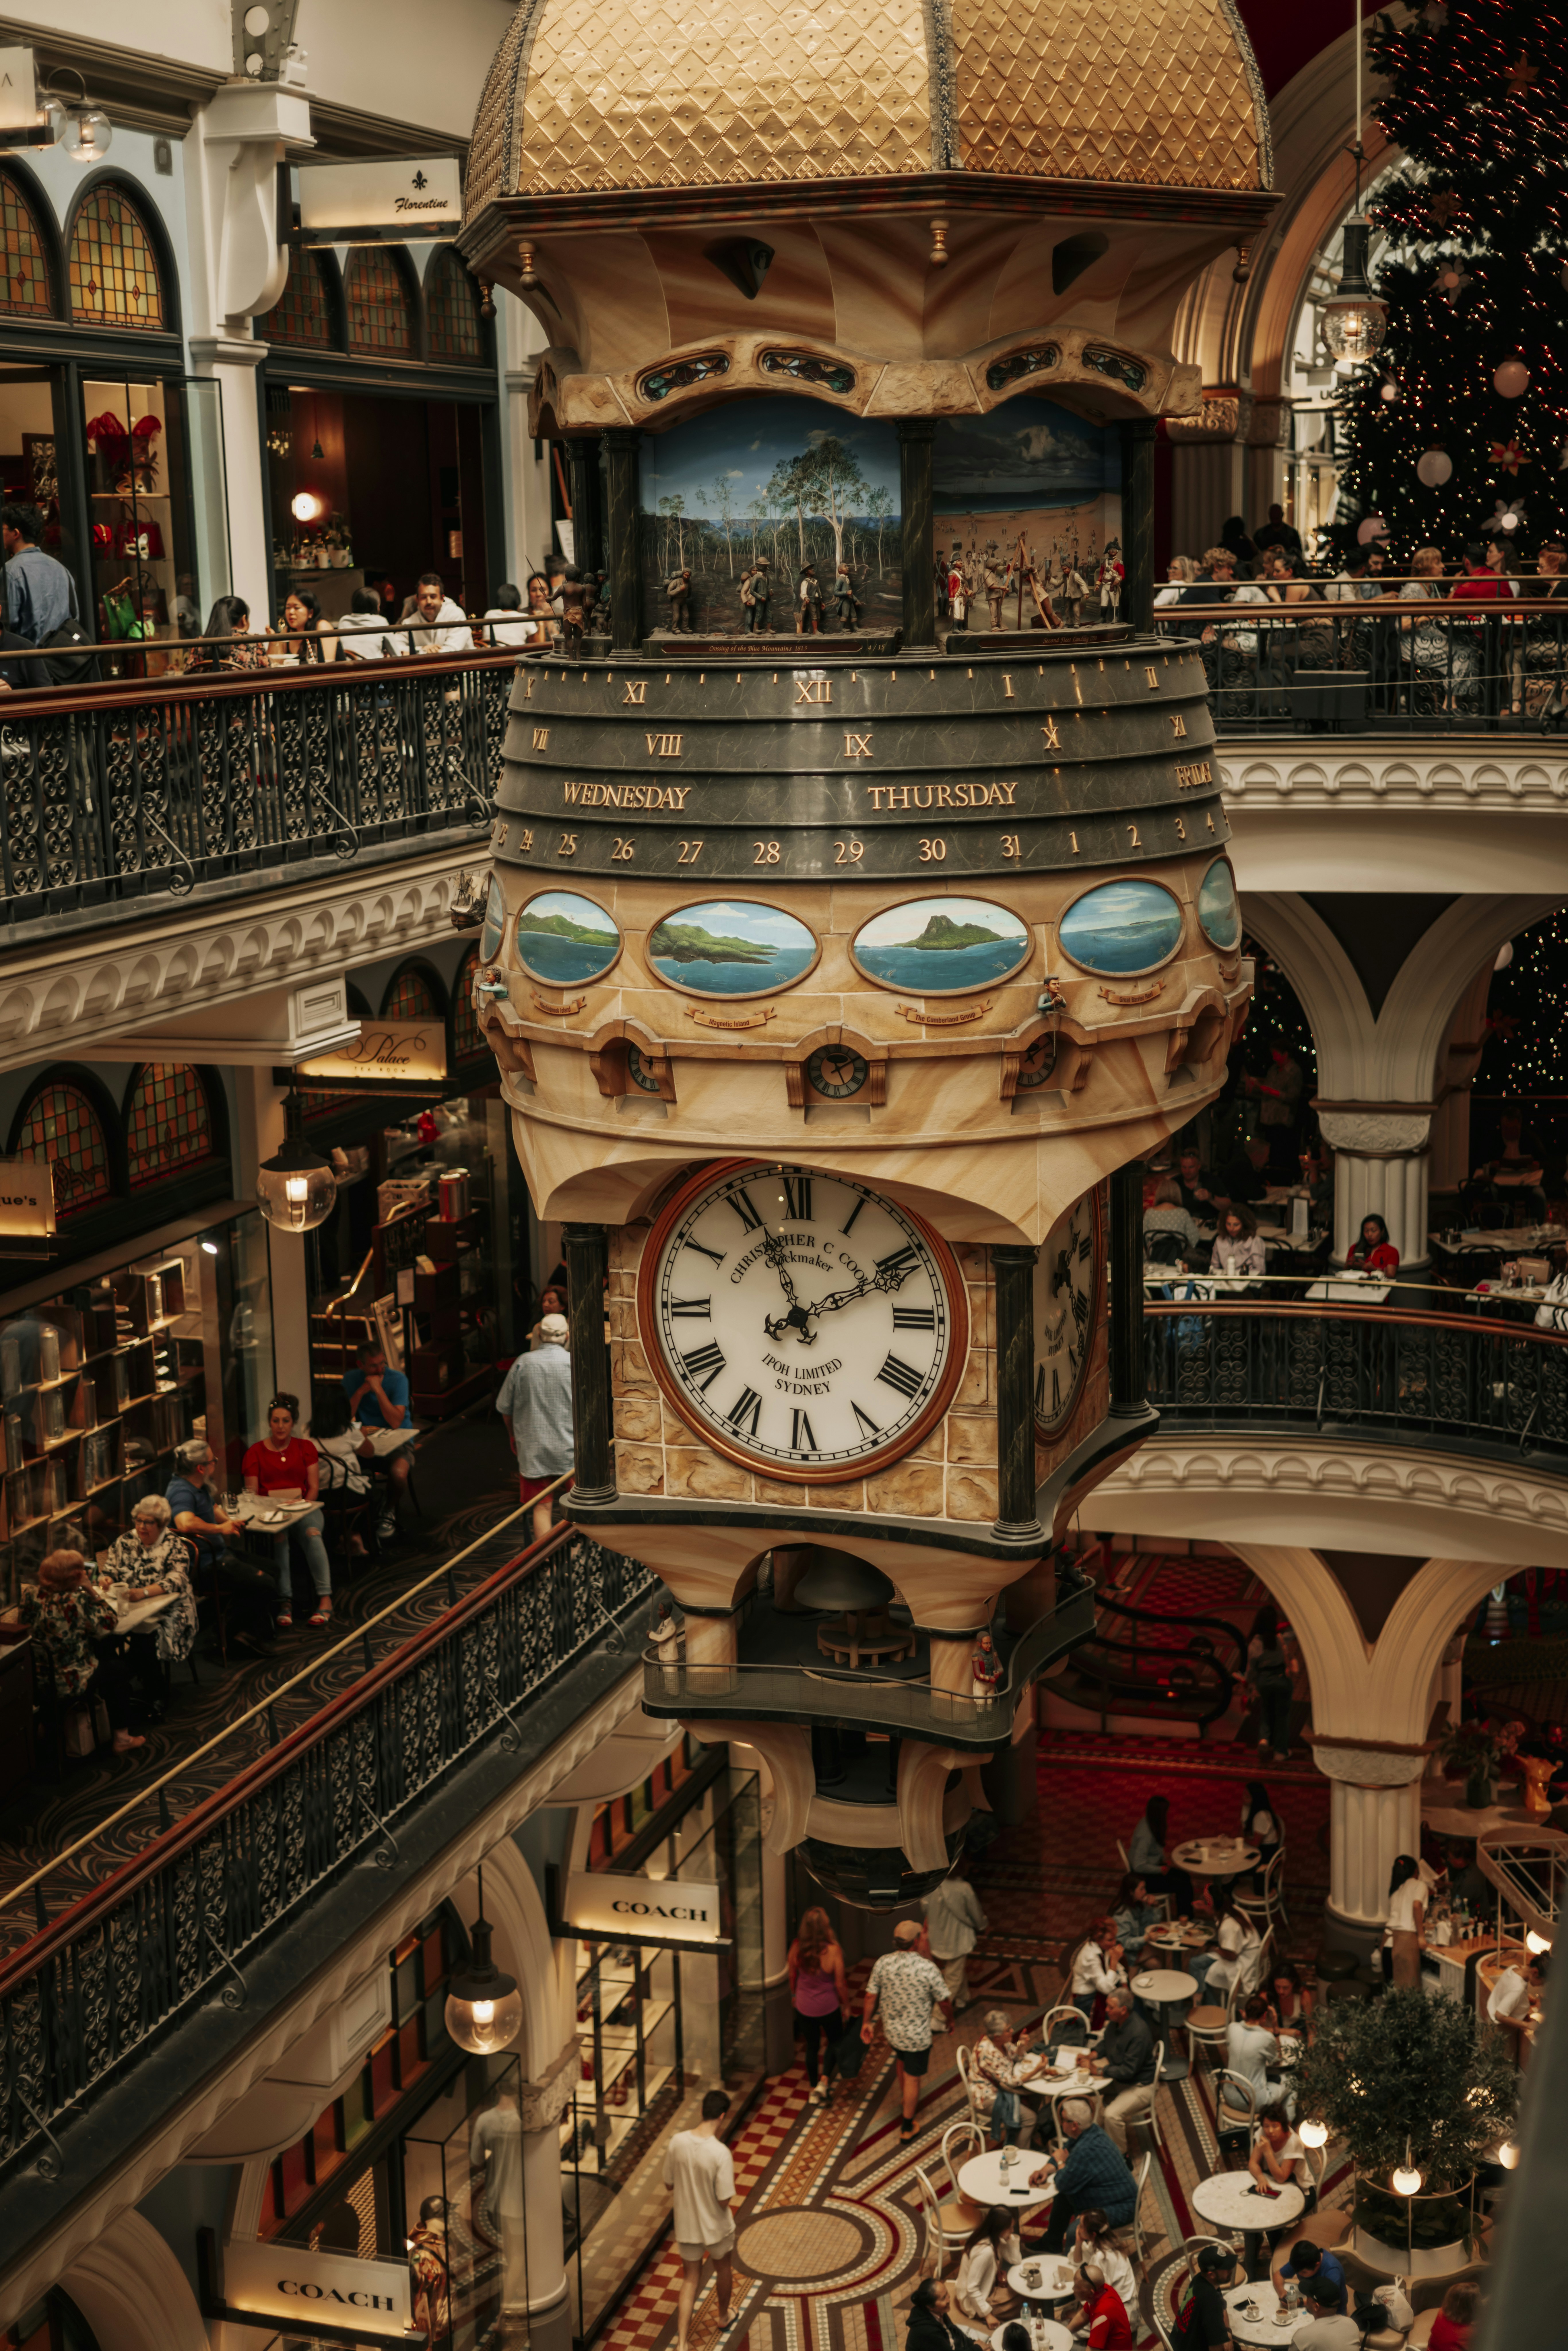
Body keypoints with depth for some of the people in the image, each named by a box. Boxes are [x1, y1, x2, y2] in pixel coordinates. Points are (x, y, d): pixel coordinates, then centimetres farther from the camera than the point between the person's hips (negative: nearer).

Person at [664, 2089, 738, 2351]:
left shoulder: (677, 2142, -15)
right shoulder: (721, 2153, -30)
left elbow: (669, 2184, -2)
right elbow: (725, 2200, -24)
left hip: (686, 2226, 3)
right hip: (716, 2228, -3)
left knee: (690, 2280, 17)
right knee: (723, 2269, 26)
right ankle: (723, 2317, 50)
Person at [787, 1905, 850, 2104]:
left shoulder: (797, 1948, -15)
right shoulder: (832, 1950, -25)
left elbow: (792, 1976, 1)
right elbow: (840, 1984, -16)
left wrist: (794, 1995, 20)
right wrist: (846, 2006, 1)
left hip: (804, 2007, 3)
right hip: (828, 2008, -3)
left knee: (812, 2047, 21)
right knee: (836, 2042, 22)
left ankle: (814, 2090, 31)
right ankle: (823, 2082, 9)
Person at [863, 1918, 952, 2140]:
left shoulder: (883, 1963, -16)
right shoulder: (927, 1968, -27)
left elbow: (871, 1996, -6)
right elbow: (944, 2001, -16)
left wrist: (867, 2022, 9)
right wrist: (949, 2020, 5)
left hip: (892, 2029, 4)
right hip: (918, 2035, -4)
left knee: (901, 2060, 33)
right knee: (912, 2077, 12)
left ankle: (905, 2097, 55)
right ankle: (907, 2126, 22)